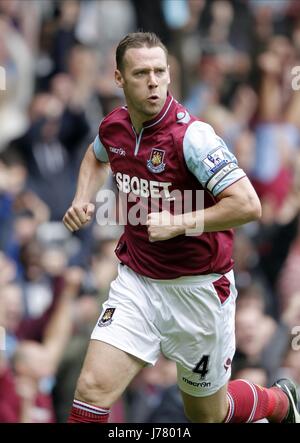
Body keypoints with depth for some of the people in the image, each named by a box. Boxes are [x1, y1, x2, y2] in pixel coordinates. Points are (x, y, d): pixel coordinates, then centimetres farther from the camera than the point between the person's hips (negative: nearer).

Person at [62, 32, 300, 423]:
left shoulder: (192, 135, -21)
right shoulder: (114, 126, -1)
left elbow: (247, 205, -26)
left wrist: (179, 223, -26)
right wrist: (83, 199, 8)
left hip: (198, 288, -4)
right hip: (137, 283, 4)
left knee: (207, 415, 14)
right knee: (92, 389, -15)